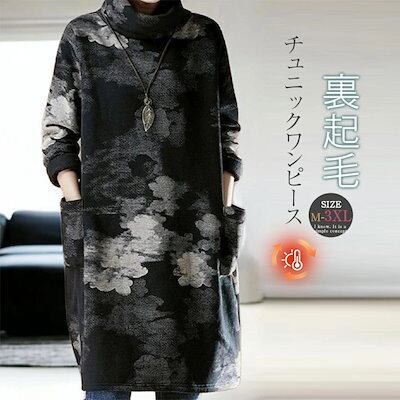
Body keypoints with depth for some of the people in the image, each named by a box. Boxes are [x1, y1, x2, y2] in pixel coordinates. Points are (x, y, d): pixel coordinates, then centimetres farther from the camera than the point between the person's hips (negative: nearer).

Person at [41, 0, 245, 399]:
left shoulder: (205, 35, 8)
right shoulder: (81, 35, 5)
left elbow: (225, 130, 9)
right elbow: (57, 133, 5)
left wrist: (224, 215, 0)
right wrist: (76, 214, -7)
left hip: (190, 230, 2)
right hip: (110, 227, -1)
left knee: (184, 365, 3)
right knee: (108, 368, -4)